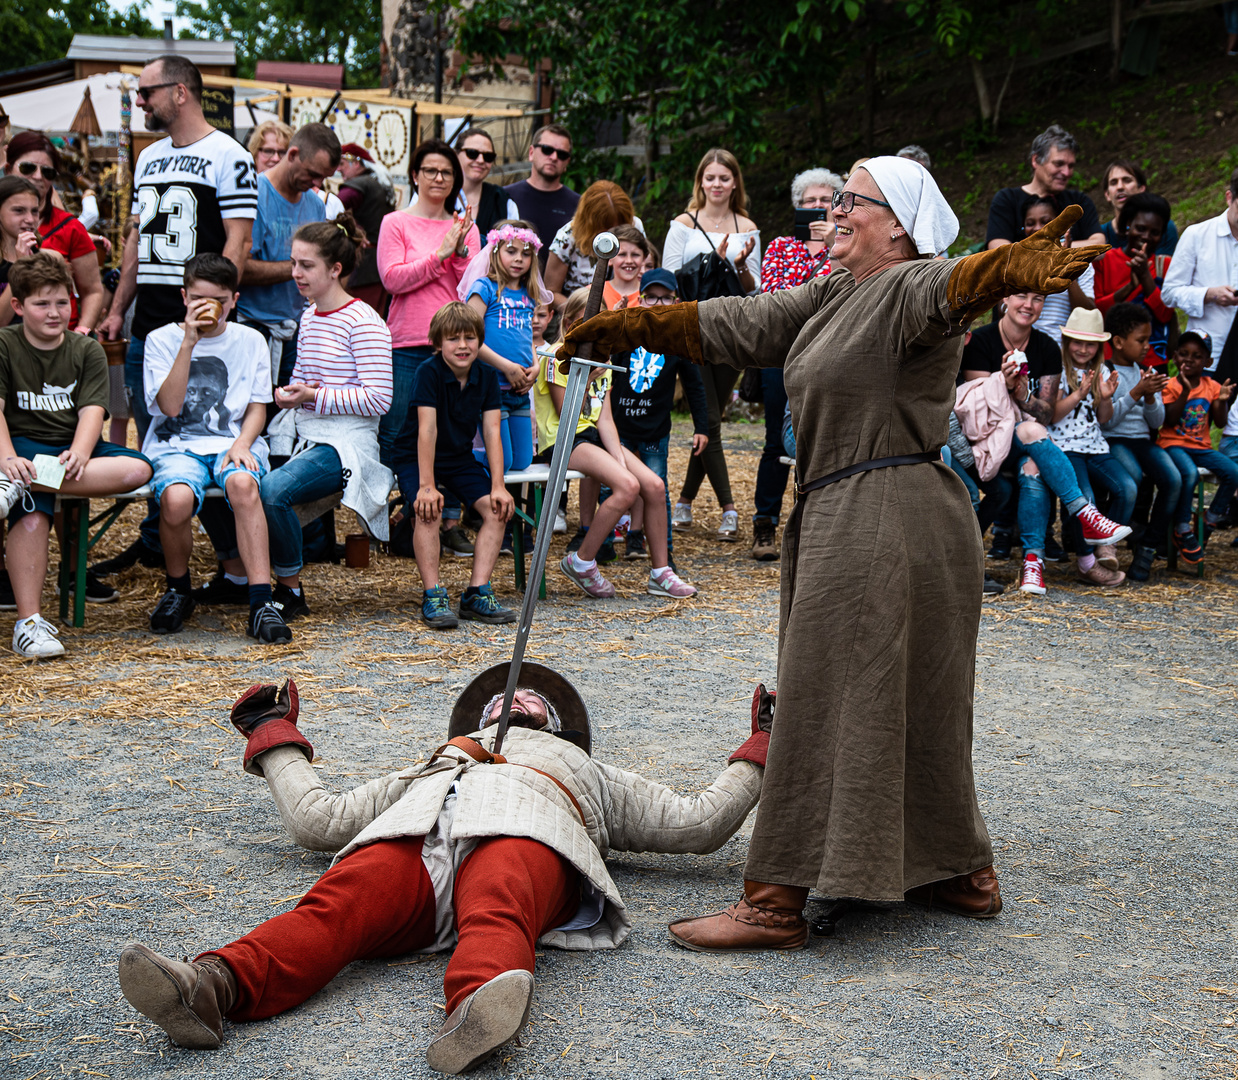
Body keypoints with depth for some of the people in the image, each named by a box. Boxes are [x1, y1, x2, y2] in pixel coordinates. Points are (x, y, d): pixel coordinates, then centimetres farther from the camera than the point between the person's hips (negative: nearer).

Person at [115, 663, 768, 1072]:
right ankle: (212, 988, -60)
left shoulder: (583, 771, 47)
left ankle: (476, 1010, -74)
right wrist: (275, 742, 53)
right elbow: (318, 820, 44)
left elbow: (700, 822, 42)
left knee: (498, 914, -41)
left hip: (524, 830, -1)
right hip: (416, 834, 2)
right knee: (338, 903, -34)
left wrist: (756, 754, 43)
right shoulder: (429, 768, 48)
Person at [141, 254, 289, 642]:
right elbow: (170, 405, -8)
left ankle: (261, 602, -36)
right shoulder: (162, 340, 5)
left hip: (233, 442, 1)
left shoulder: (250, 341, 11)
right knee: (176, 499, -34)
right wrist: (189, 341, -13)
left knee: (242, 483, -36)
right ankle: (178, 591, -3)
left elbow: (257, 407, 10)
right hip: (177, 445, -1)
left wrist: (242, 444, -10)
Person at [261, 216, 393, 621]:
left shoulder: (363, 323, -9)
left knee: (273, 489, -32)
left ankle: (291, 591, -14)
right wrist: (288, 394, 5)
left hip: (346, 442, -8)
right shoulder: (308, 317, 15)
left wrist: (314, 397, -16)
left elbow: (379, 398, -16)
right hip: (300, 435, 8)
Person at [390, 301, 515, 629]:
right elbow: (427, 430, -25)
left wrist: (498, 486, -17)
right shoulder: (429, 372, -19)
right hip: (417, 457, -5)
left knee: (496, 507, -17)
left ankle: (477, 593, -13)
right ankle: (433, 596, -24)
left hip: (460, 458, 5)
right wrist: (427, 485, -31)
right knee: (428, 509, -31)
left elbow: (492, 433, -8)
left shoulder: (487, 376, -4)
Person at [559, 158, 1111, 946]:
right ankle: (963, 873, 29)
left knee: (824, 709, -6)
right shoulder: (832, 296, 16)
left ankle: (777, 903, -1)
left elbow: (959, 284, -33)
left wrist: (1023, 265, -55)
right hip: (847, 518, 10)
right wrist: (628, 328, 22)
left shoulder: (909, 289, -11)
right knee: (915, 708, 17)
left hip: (884, 521, -10)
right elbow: (737, 325, 20)